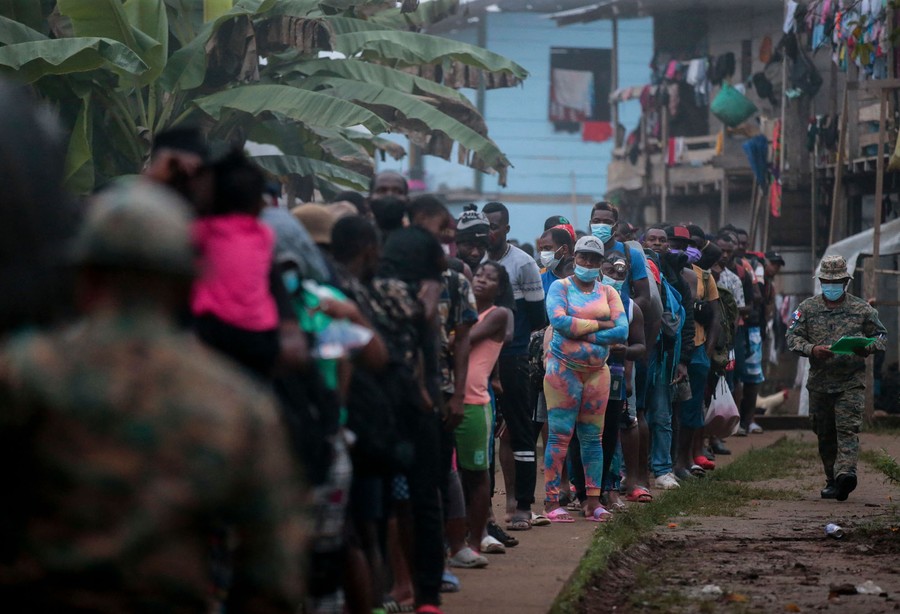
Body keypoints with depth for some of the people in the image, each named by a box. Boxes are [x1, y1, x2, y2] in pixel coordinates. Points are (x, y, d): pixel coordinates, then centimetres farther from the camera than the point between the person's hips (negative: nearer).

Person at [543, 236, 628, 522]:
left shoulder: (608, 293, 10)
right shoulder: (560, 287, 2)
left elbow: (622, 331, -3)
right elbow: (559, 321, -16)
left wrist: (580, 332, -10)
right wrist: (600, 325, -11)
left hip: (597, 370, 4)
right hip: (564, 368, -4)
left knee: (593, 437, 6)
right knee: (559, 435, -6)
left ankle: (593, 500, 9)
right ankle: (552, 501, -5)